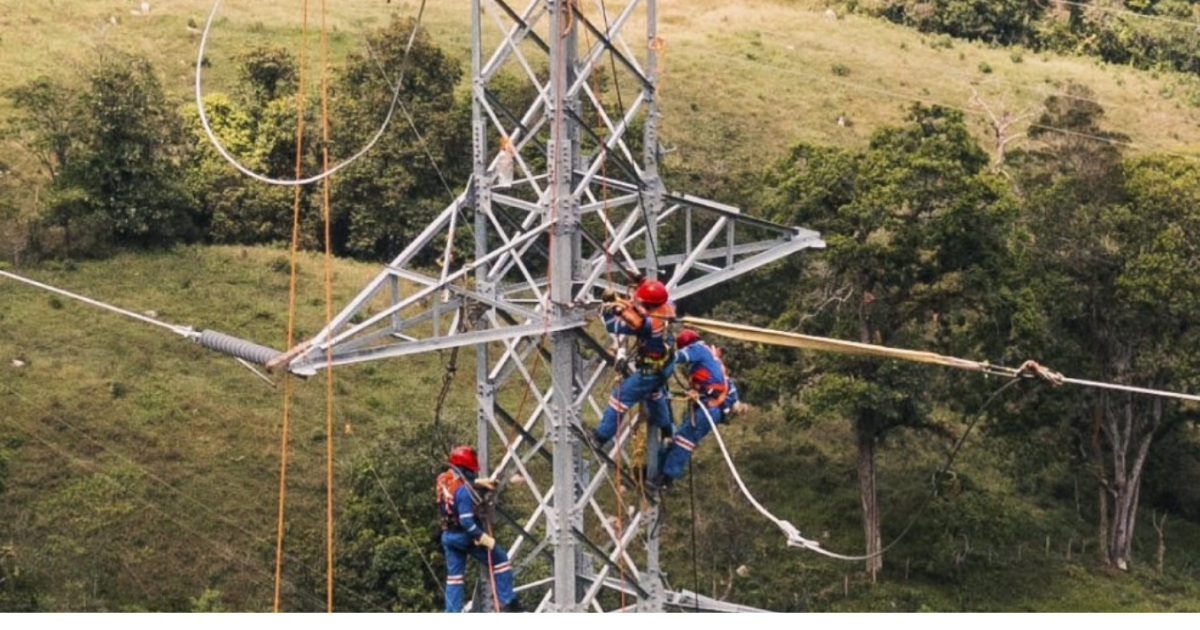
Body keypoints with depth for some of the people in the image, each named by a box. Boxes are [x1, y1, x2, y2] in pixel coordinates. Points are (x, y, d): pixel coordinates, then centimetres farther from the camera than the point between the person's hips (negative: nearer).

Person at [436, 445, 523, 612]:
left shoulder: (443, 480, 0)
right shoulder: (463, 490, -25)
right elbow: (466, 521, -29)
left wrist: (478, 483, 19)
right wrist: (483, 538, -25)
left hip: (448, 535, 8)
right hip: (466, 536, -8)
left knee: (453, 576, 14)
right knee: (499, 559, 7)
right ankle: (507, 602, 10)